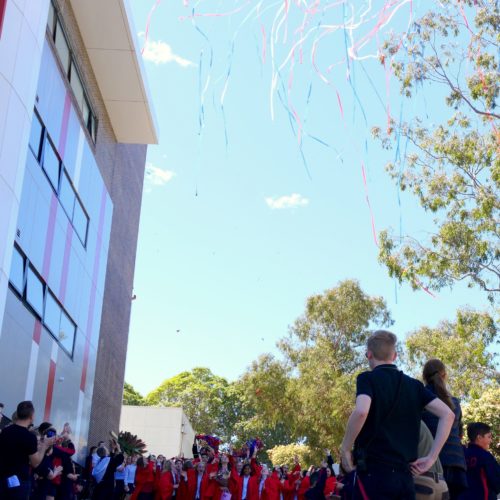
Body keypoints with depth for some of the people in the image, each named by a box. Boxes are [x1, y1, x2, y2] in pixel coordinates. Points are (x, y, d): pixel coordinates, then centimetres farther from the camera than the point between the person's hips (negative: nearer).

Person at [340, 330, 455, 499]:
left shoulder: (367, 379, -2)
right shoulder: (414, 385, 14)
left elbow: (361, 411, -23)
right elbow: (447, 415, 5)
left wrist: (345, 449, -10)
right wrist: (431, 457, 5)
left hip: (373, 471, -5)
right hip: (405, 475, 5)